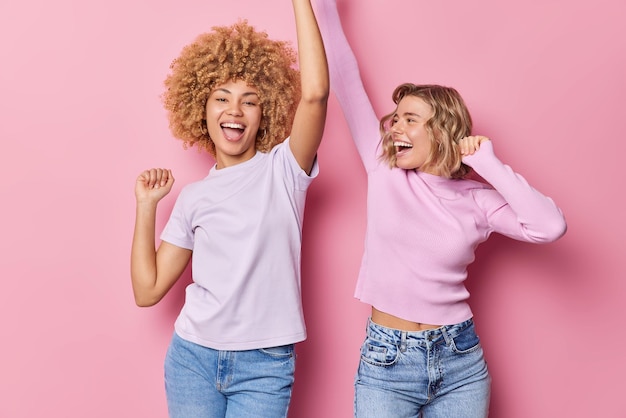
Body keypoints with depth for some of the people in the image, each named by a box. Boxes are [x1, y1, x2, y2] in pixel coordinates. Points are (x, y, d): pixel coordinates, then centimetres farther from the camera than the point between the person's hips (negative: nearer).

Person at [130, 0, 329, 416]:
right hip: (193, 356, 3)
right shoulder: (192, 198, 5)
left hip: (265, 365, -2)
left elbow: (315, 93, -21)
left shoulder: (283, 170, -3)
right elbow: (148, 290, 4)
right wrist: (147, 205, 0)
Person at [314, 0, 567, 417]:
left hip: (460, 360, 0)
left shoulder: (477, 198, -2)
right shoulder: (384, 171, -1)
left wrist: (489, 165, -12)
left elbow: (550, 226, -17)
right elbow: (345, 79, -1)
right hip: (386, 361, 0)